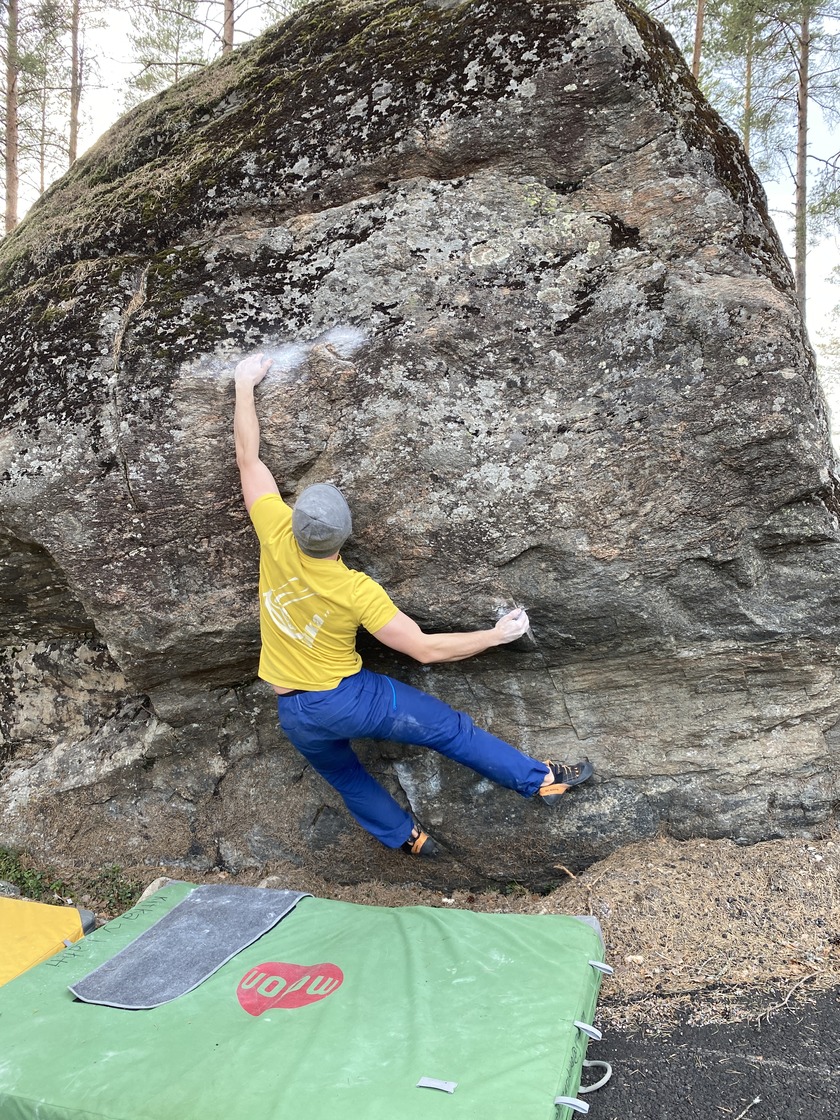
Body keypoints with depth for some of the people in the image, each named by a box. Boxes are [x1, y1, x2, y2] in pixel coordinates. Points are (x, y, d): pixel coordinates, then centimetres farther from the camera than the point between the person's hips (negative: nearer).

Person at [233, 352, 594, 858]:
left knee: (344, 774, 27)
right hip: (349, 699, -4)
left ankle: (404, 835, 44)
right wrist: (498, 635, -14)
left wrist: (245, 384, 1)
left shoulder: (276, 537, -20)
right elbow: (425, 648, -23)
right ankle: (541, 779, 18)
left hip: (294, 716, 4)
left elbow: (248, 457, -10)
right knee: (448, 728, 8)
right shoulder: (357, 591, -26)